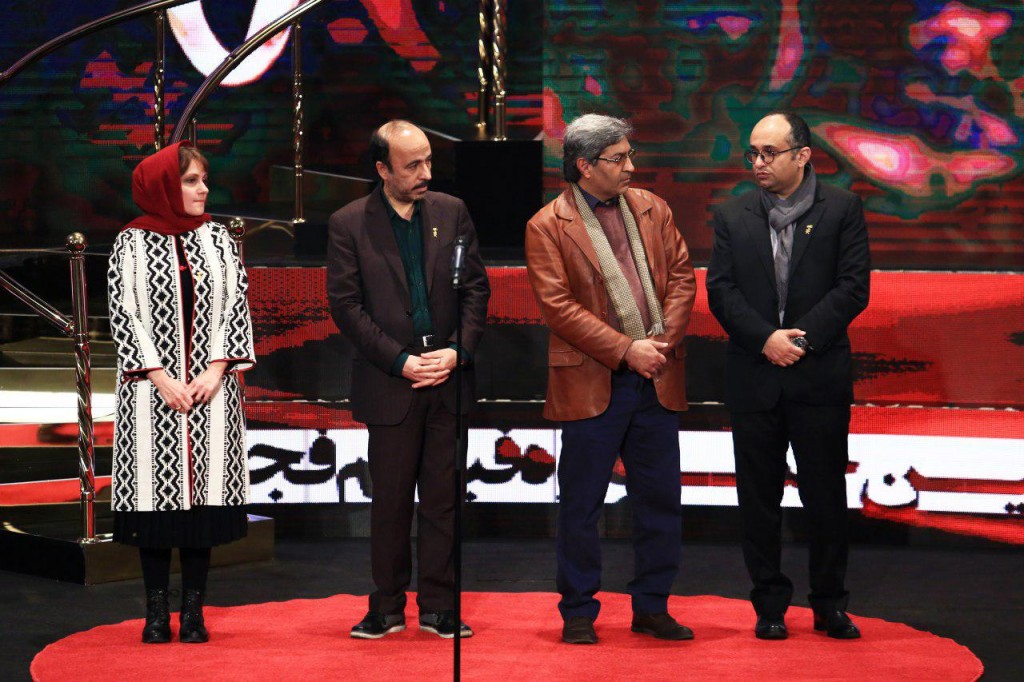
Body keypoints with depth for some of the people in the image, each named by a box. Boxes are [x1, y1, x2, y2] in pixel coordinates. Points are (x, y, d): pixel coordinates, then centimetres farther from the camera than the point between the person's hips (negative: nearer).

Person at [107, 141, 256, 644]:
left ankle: (194, 611, 9)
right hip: (152, 389, -2)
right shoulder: (132, 242, 0)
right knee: (156, 492, 0)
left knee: (203, 491, 2)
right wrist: (162, 379, -11)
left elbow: (235, 306, 4)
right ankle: (156, 612, 8)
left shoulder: (218, 239, 8)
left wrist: (216, 371, -8)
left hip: (210, 384, 2)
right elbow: (125, 314, -4)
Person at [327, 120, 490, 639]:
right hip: (389, 383, -2)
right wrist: (401, 361, -11)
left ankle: (439, 607, 14)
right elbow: (346, 305, -5)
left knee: (443, 498, 6)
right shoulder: (349, 224, -2)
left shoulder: (451, 212, 6)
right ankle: (386, 609, 16)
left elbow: (476, 286, 6)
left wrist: (457, 351, -7)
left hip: (448, 378, 2)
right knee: (390, 500, 5)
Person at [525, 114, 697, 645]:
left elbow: (681, 276, 9)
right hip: (593, 383, -4)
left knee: (660, 500, 9)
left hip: (657, 381, 5)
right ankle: (579, 613, 15)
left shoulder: (651, 209, 10)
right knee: (581, 506, 3)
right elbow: (558, 306, -12)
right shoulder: (547, 226, -5)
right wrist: (626, 349, -16)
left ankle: (652, 608, 21)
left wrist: (665, 339, -6)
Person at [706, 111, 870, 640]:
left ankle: (830, 605, 14)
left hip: (820, 376, -2)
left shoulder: (841, 209, 1)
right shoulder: (732, 216, 8)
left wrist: (803, 338, -14)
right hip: (754, 378, 2)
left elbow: (853, 287, -5)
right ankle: (769, 605, 15)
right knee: (758, 497, 6)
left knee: (825, 494, 4)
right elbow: (720, 290, 1)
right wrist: (765, 339, -13)